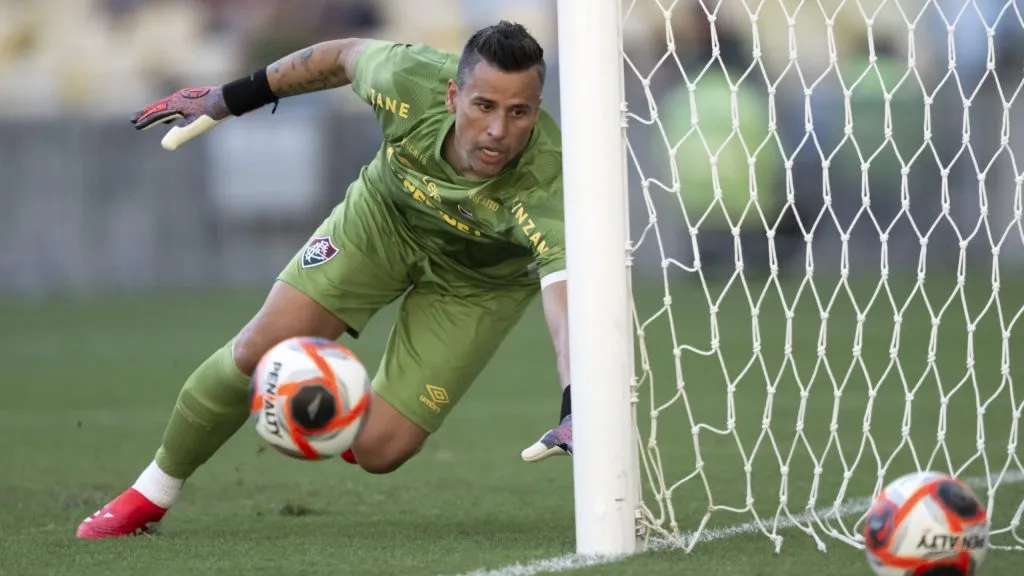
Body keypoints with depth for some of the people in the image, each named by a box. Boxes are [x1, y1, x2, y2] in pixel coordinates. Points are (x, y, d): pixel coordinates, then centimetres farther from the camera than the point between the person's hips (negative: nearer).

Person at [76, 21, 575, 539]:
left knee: (378, 449, -10)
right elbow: (347, 55, -10)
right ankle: (152, 493, 13)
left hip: (478, 282, -2)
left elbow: (564, 297, -58)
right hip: (386, 211, 2)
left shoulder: (545, 182, -44)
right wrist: (232, 97, 1)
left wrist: (576, 409, -75)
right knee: (261, 349, -10)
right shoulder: (410, 81, -34)